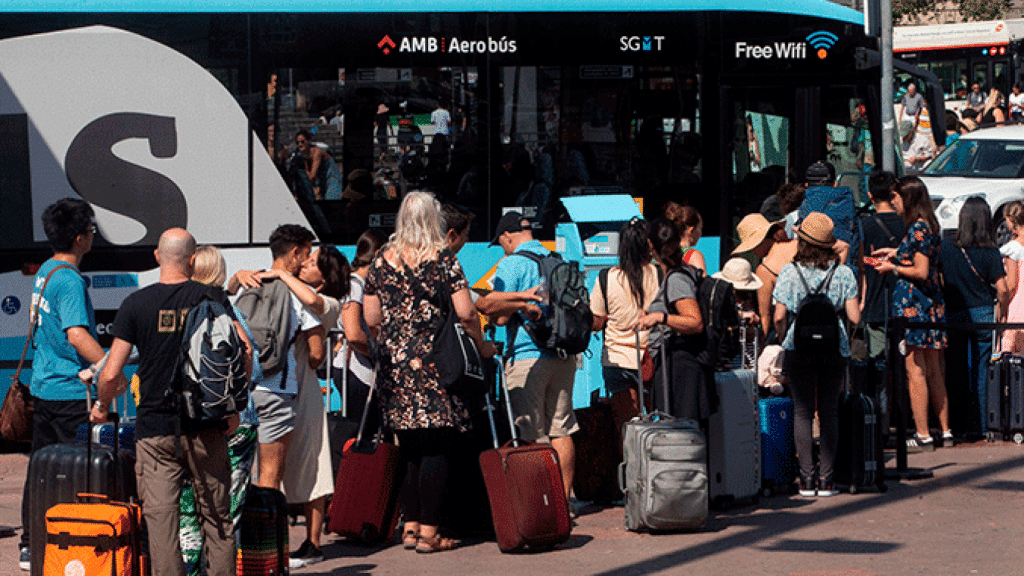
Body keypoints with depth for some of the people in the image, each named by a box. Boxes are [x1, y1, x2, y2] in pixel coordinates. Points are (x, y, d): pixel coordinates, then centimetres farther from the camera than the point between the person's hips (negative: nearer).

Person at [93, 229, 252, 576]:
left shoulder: (136, 304, -1)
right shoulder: (213, 298, 1)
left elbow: (111, 374, -4)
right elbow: (244, 350, -9)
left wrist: (102, 407, 16)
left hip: (155, 427, -1)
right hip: (207, 427, 1)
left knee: (160, 518, -1)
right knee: (217, 515, 10)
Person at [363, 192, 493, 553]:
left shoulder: (382, 261, 7)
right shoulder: (443, 260, -5)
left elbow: (371, 319, 9)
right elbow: (465, 313, -9)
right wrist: (481, 346, 7)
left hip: (394, 362, 4)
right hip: (434, 363, -4)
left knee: (407, 448, 12)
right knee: (436, 448, -2)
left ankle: (410, 526, 13)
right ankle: (428, 532, -4)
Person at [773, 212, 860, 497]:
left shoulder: (789, 272, -3)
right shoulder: (843, 273, 0)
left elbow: (779, 317, -5)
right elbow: (854, 317, -4)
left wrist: (785, 337, 13)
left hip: (799, 348, -1)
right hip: (834, 349, 1)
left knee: (802, 411, 5)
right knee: (829, 412, 7)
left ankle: (806, 479, 1)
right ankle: (826, 479, 3)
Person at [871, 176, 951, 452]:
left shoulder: (918, 229, -15)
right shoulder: (930, 226, 12)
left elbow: (921, 272, -18)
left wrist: (893, 268, -6)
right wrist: (896, 253, 23)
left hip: (912, 305, -9)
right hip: (932, 303, 9)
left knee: (915, 370, -6)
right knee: (934, 371, 13)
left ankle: (923, 436, -5)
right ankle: (945, 431, 17)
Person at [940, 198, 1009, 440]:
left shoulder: (946, 248, -5)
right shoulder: (991, 253, -8)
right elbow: (1002, 289, -10)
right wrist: (1002, 312, 8)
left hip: (953, 314, 1)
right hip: (982, 315, -1)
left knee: (955, 373, 9)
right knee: (980, 372, 6)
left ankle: (955, 426, 10)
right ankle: (978, 427, 7)